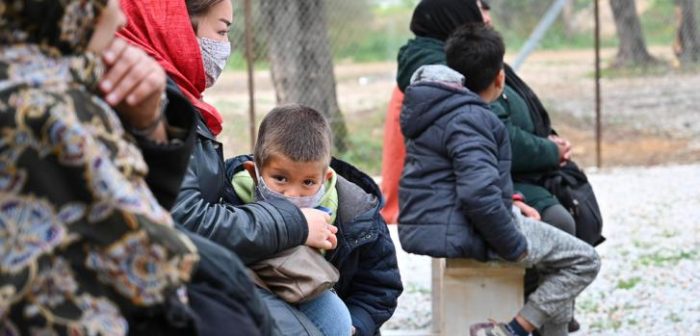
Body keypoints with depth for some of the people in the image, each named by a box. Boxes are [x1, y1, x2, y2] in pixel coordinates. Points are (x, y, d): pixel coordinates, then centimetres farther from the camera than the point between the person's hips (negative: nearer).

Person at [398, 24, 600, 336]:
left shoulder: (436, 106, 13)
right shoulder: (470, 118, -20)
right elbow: (479, 193, -31)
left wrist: (509, 205, 17)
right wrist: (516, 248, -19)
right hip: (460, 233, -10)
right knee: (584, 260, -1)